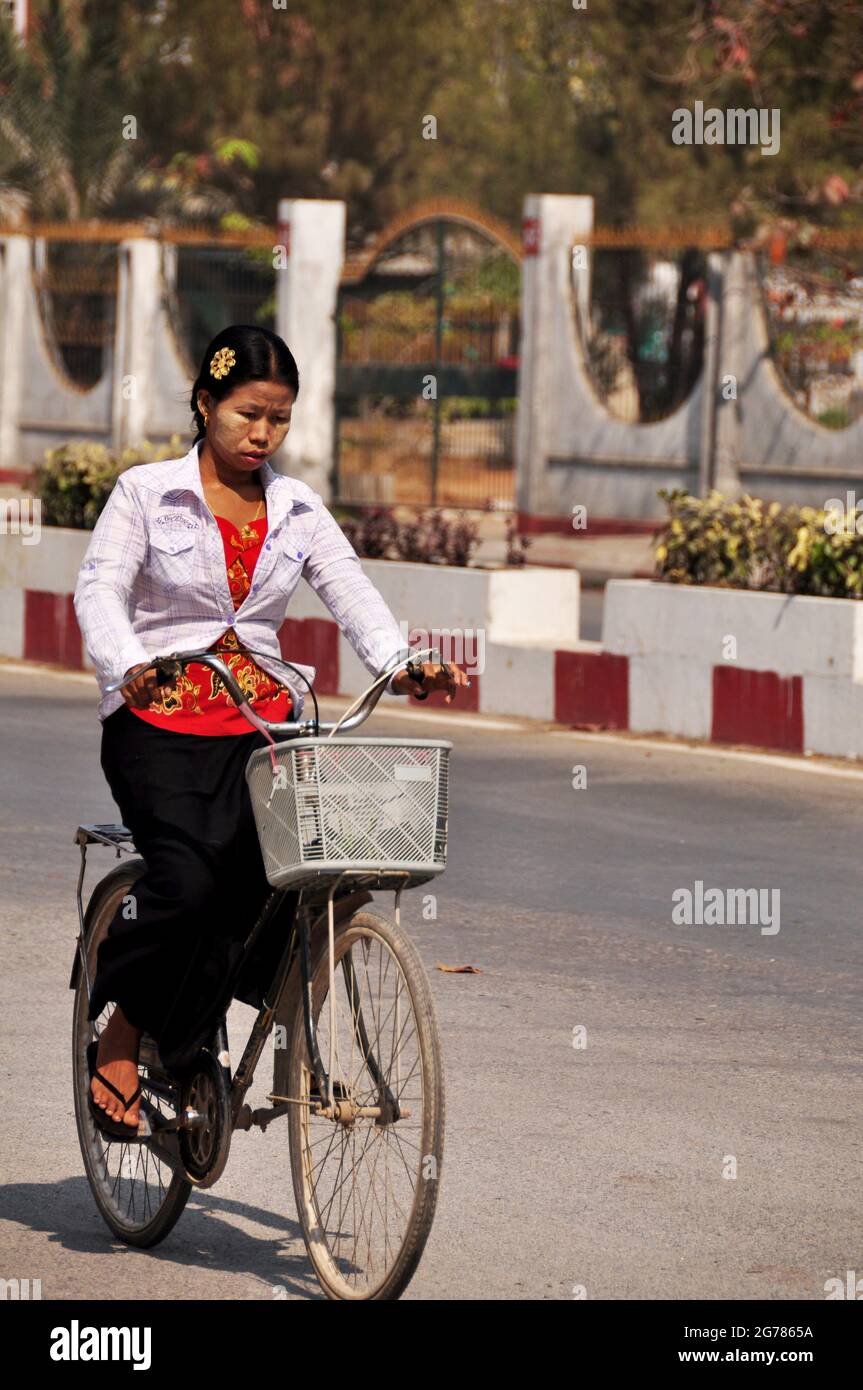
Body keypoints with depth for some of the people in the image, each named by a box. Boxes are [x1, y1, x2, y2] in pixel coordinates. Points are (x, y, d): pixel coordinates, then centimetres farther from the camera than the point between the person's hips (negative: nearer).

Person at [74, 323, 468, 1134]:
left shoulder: (297, 510, 12)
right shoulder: (146, 494, 1)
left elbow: (350, 590, 0)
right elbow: (100, 588, -10)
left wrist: (400, 666, -20)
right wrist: (129, 665, -31)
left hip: (263, 720, 4)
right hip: (160, 719, -4)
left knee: (284, 873, -17)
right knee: (187, 881, -24)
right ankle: (120, 1037, -3)